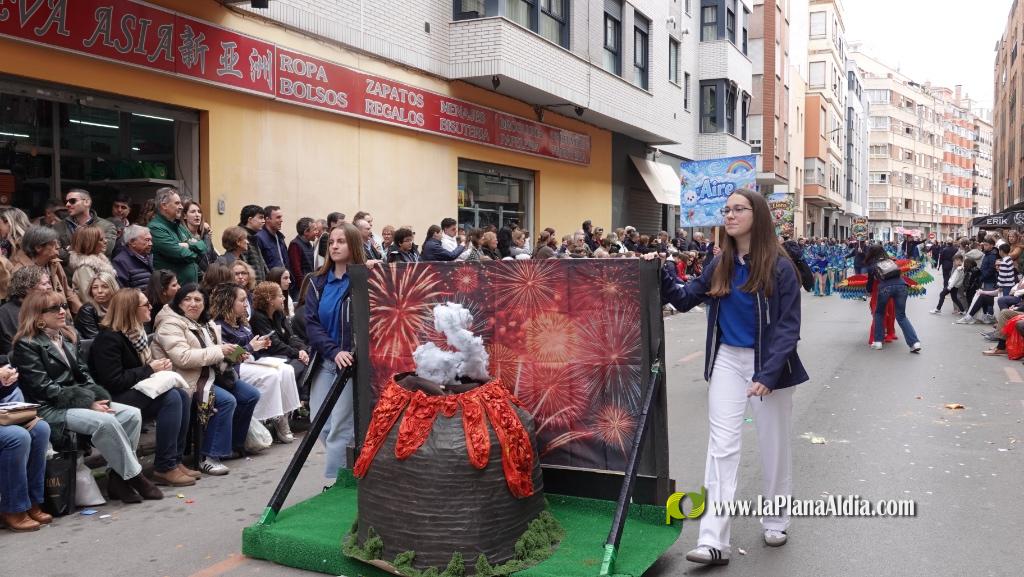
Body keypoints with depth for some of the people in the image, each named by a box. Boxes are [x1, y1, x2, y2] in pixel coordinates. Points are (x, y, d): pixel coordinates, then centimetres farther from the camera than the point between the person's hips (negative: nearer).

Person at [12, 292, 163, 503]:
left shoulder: (68, 338, 17)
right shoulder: (26, 345, -7)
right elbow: (45, 388, -15)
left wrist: (100, 398, -5)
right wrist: (88, 404, -19)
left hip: (77, 400, 8)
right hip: (49, 409, -8)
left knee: (133, 414, -14)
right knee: (105, 421, -31)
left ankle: (118, 476, -12)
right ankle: (134, 476, -18)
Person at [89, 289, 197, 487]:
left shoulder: (137, 332, 10)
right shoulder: (108, 338, -18)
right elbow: (114, 382, -25)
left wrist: (159, 366, 2)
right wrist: (150, 369, -17)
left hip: (136, 390, 9)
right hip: (115, 399, -9)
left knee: (182, 395, -12)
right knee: (171, 398, -26)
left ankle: (175, 460, -8)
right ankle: (164, 468, -21)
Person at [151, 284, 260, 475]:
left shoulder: (206, 323, 15)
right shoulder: (170, 324, -12)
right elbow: (183, 358, -25)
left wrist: (233, 354, 0)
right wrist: (219, 351, -22)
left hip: (213, 374, 9)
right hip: (189, 380, -9)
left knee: (251, 395, -1)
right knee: (227, 400, -28)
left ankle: (234, 445, 13)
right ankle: (210, 457, -21)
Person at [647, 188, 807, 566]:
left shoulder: (779, 267, -11)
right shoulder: (720, 265, 2)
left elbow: (788, 327, -14)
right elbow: (685, 298, 11)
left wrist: (768, 373, -24)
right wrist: (660, 273, -5)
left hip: (768, 362, -3)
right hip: (727, 360, 4)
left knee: (774, 446, 11)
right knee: (722, 446, -3)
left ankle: (775, 522, 33)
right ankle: (713, 541, -4)